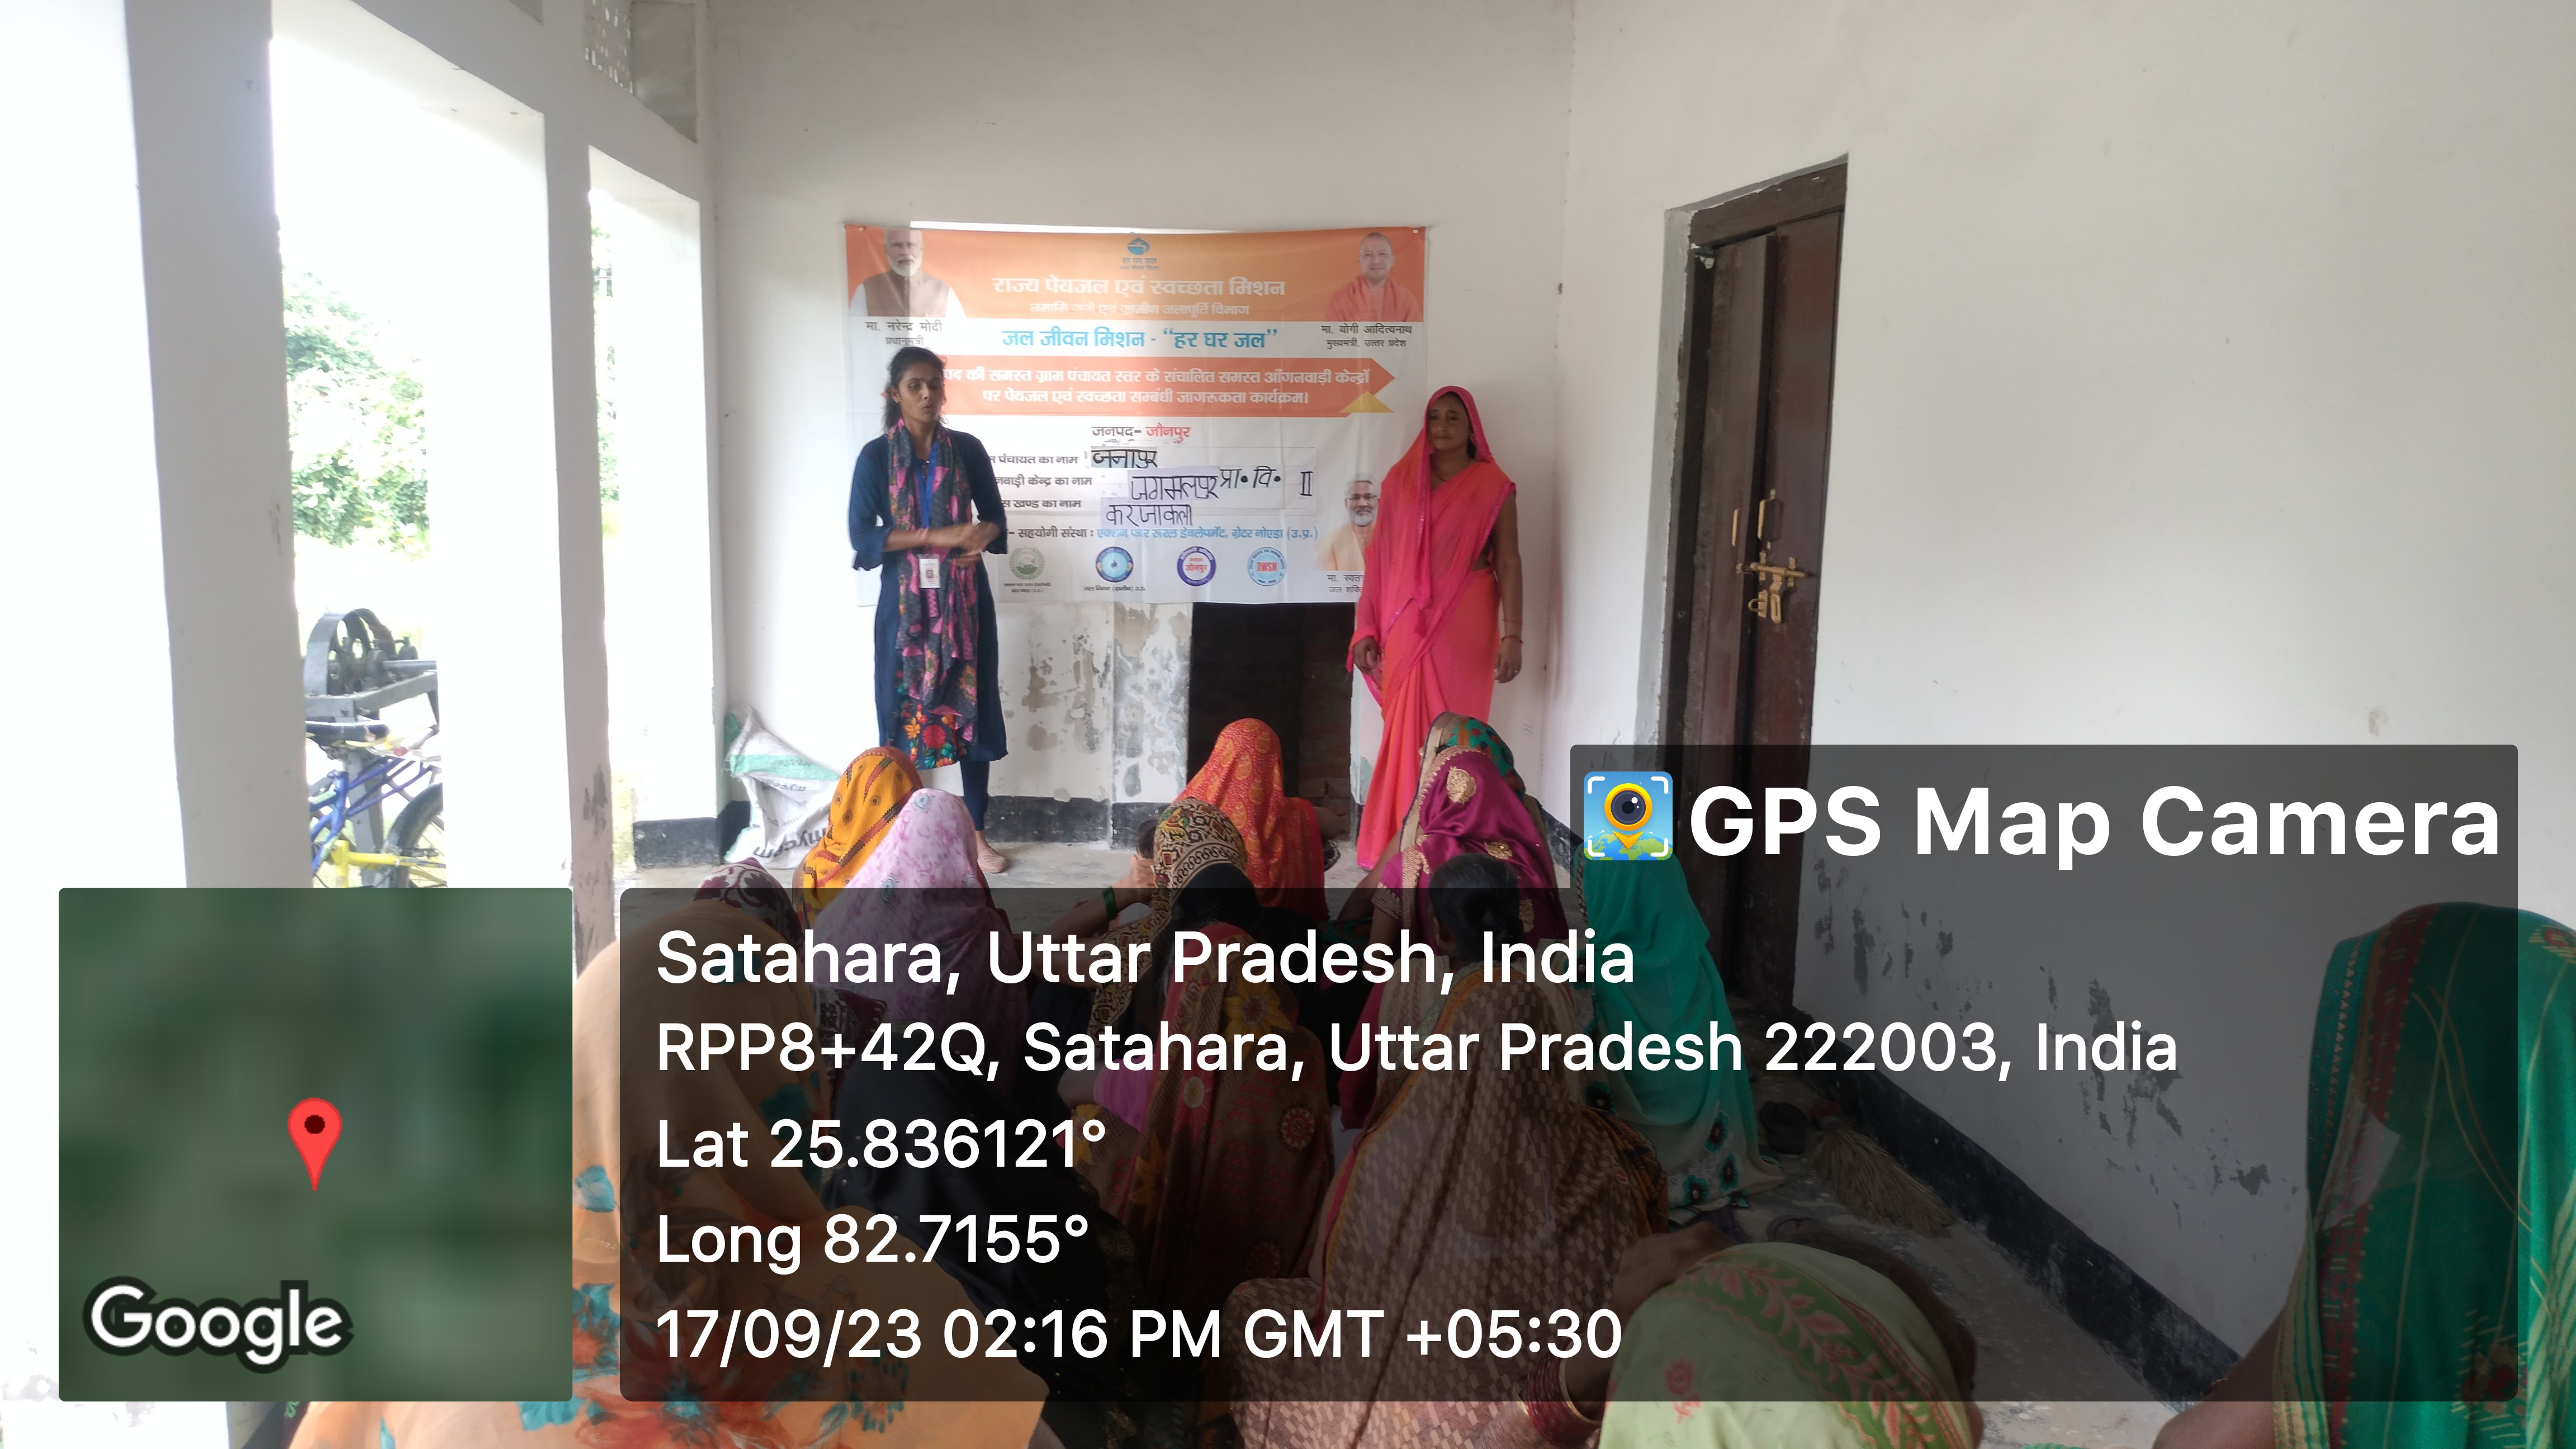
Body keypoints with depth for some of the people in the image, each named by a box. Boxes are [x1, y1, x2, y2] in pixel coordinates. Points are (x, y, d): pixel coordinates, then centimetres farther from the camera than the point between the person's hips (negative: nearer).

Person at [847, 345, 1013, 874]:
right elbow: (861, 537, -8)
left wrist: (982, 535, -14)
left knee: (973, 708, 3)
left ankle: (975, 832, 13)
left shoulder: (967, 449, 4)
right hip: (906, 601, -1)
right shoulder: (876, 456, -2)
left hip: (965, 598, 2)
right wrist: (933, 537, -18)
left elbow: (996, 518, 10)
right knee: (905, 711, 2)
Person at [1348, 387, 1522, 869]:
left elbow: (1508, 563, -3)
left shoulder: (1492, 486, 1)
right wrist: (1366, 629, 3)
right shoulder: (1400, 480, 8)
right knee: (1407, 730, 4)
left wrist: (1512, 634, -10)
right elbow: (1380, 558, 7)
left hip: (1463, 626, -2)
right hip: (1407, 626, 2)